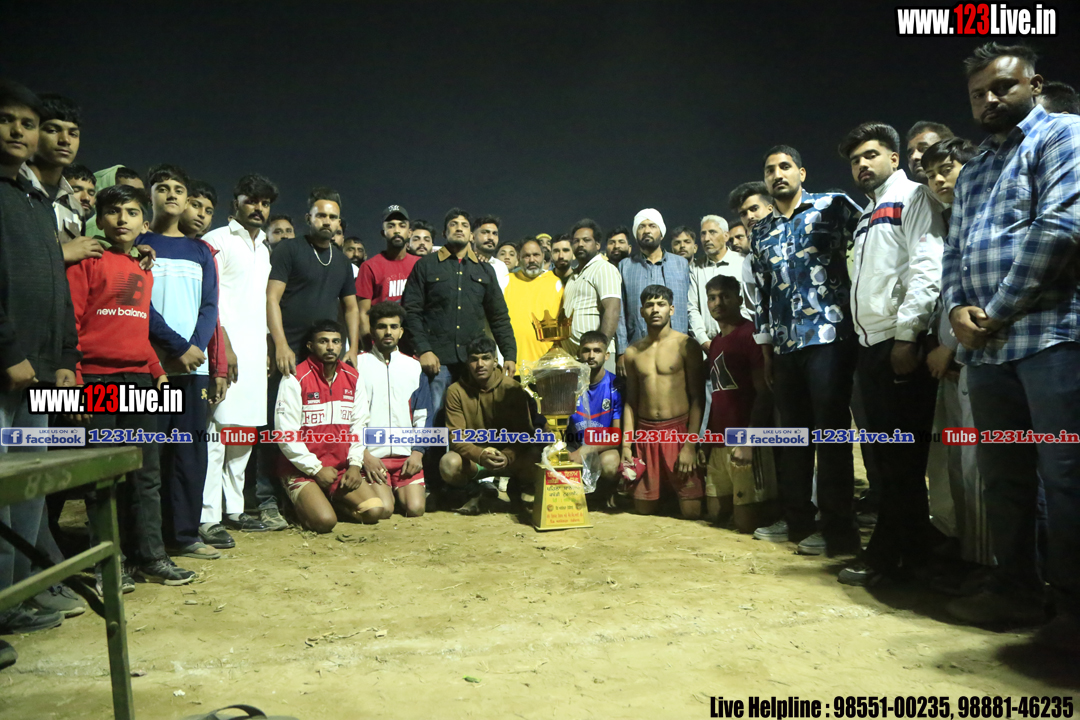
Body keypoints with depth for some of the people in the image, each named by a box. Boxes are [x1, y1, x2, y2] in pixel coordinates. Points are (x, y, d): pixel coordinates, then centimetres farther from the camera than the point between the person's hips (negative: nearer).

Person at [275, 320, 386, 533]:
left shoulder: (353, 378, 7)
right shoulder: (295, 379, -9)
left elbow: (359, 425, 8)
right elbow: (286, 434, -11)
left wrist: (355, 464, -5)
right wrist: (316, 469, -12)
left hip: (341, 467, 5)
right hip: (302, 469, -5)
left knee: (374, 511, -12)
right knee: (324, 521, -24)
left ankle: (330, 501, 14)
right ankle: (302, 503, 9)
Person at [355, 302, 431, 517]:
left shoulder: (414, 367, 13)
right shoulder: (358, 364, 4)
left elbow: (423, 415, 13)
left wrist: (418, 451, 0)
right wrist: (364, 455, -8)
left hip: (407, 455, 2)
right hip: (371, 455, -2)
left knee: (415, 508, -15)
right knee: (382, 510, -20)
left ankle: (398, 490, 15)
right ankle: (384, 490, 11)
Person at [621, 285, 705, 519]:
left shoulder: (686, 346, -5)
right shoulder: (633, 352, 8)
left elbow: (698, 398, -7)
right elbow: (631, 401, 11)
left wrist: (690, 445, -13)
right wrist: (626, 445, 4)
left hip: (678, 429, -3)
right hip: (645, 433, 4)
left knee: (692, 511, -5)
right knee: (643, 508, 9)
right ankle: (666, 489, 39)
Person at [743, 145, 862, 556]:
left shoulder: (833, 207, 3)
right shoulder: (760, 233, 17)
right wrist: (765, 350, 17)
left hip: (828, 335, -6)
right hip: (785, 344, 6)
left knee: (831, 431, -5)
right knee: (792, 432, 12)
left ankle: (838, 530, 4)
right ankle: (797, 521, 23)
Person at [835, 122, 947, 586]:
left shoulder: (913, 197, 0)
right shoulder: (867, 215, 24)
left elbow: (926, 268, -14)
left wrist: (907, 334, -21)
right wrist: (864, 341, 13)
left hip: (901, 342, -8)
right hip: (871, 344, 9)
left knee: (902, 455, -3)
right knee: (887, 453, 11)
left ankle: (891, 551, 5)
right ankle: (912, 547, 21)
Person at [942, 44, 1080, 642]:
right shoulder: (971, 173, 24)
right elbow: (954, 252, 19)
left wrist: (998, 312, -11)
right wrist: (958, 308, -1)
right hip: (985, 345, 7)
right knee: (1002, 476, 11)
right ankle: (1015, 589, 21)